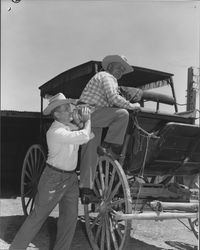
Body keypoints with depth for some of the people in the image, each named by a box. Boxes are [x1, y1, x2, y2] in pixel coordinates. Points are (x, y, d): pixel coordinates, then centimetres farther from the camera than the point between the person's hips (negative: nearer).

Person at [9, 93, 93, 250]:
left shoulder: (71, 127, 4)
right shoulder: (55, 132, -23)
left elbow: (90, 137, -1)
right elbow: (84, 137, -31)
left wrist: (80, 121, -11)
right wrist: (87, 120, -13)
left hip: (71, 178, 7)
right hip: (54, 178, -7)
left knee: (70, 218, 7)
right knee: (38, 217, 5)